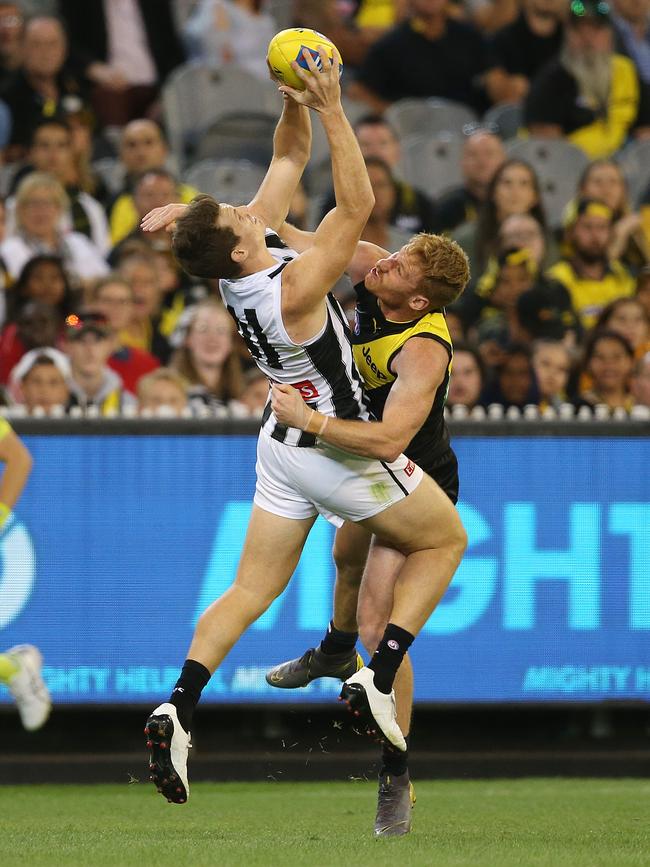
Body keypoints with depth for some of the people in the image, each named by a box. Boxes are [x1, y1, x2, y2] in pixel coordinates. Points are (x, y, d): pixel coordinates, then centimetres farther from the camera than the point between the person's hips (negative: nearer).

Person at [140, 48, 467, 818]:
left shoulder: (244, 255, -9)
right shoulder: (292, 289, -29)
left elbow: (288, 159, 2)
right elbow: (357, 204, -32)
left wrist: (295, 103, -13)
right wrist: (330, 110, -33)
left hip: (284, 441, 8)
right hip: (339, 450, -7)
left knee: (252, 589, 12)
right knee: (444, 540, 12)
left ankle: (178, 706, -8)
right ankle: (377, 677, -2)